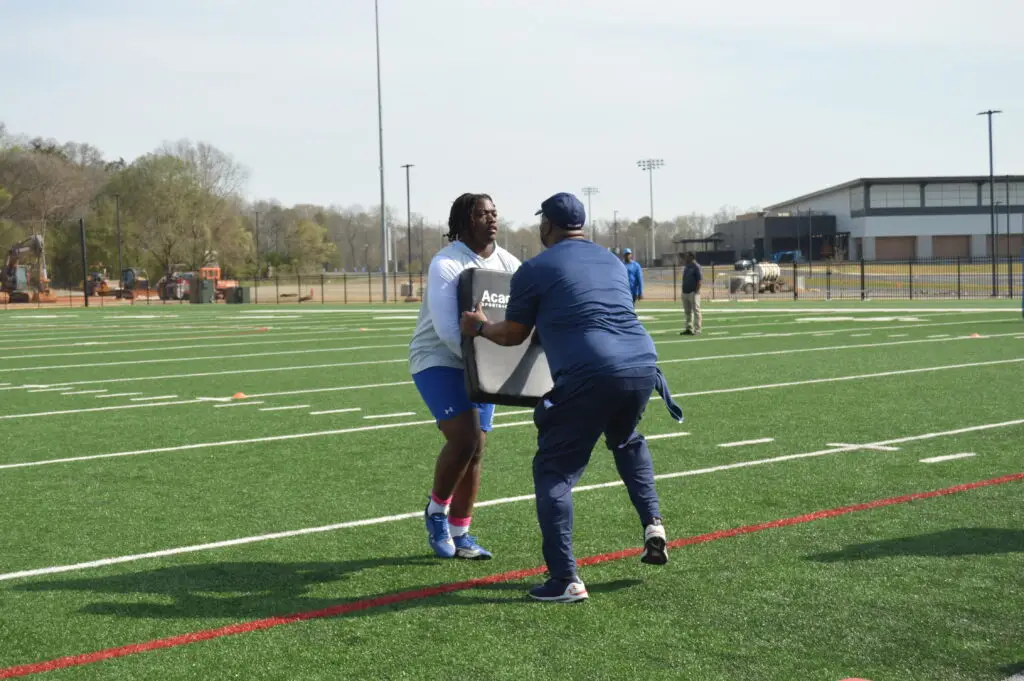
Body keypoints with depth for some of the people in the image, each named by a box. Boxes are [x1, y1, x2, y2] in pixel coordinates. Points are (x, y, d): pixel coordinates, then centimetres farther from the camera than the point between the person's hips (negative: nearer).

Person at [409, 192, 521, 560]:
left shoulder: (507, 263, 1)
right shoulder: (446, 264, -18)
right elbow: (447, 329, -26)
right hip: (438, 360, -6)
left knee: (476, 449, 3)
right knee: (464, 438, -21)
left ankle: (458, 535, 15)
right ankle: (436, 510, 4)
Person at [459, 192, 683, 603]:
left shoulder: (535, 270, 6)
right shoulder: (612, 262, 23)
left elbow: (513, 335, 14)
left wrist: (479, 327, 35)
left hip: (587, 377, -6)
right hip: (642, 365, 6)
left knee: (554, 470, 7)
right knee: (626, 442, 36)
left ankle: (565, 580, 0)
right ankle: (652, 522, 19)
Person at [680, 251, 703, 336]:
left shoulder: (696, 267, -9)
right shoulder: (686, 267, 17)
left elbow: (700, 280, -14)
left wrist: (696, 291, -19)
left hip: (693, 293, -9)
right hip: (685, 292, 9)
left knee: (696, 311, -7)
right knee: (687, 312, 12)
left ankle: (697, 330, -7)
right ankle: (689, 329, 18)